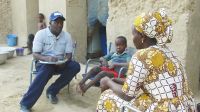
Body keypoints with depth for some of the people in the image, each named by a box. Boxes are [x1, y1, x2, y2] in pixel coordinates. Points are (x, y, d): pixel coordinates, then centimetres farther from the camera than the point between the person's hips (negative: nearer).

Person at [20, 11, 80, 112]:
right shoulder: (41, 34, -10)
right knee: (44, 73, -36)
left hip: (60, 63, 4)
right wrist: (47, 58, -34)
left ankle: (52, 91, -12)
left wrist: (64, 61, -25)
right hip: (44, 62, -4)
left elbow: (69, 54, -1)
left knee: (75, 66, -22)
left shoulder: (67, 36, -1)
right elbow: (35, 54, -12)